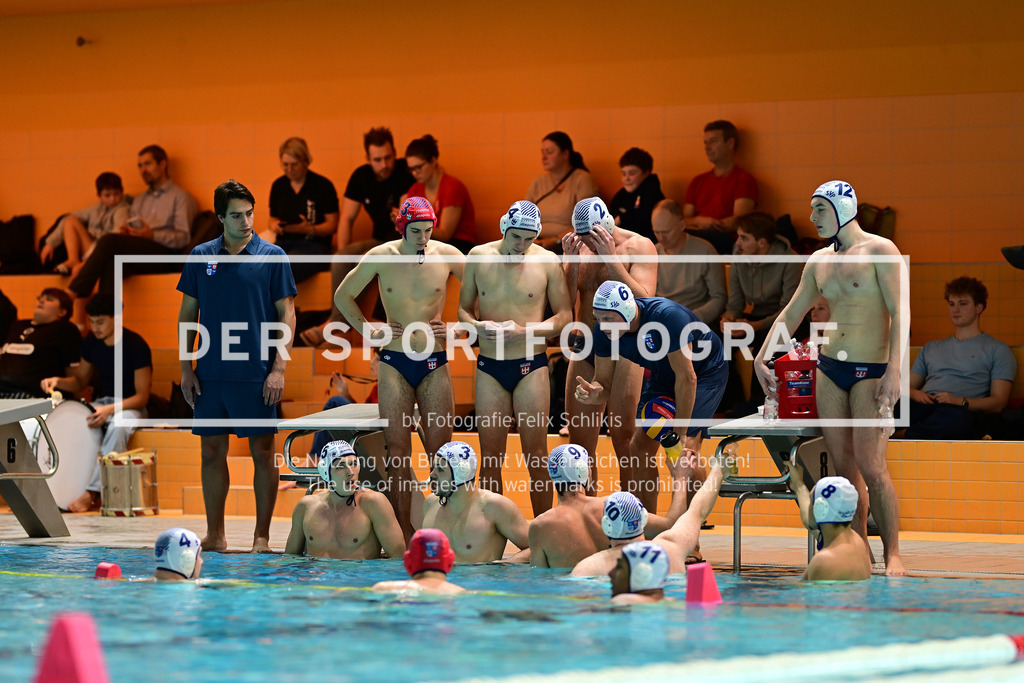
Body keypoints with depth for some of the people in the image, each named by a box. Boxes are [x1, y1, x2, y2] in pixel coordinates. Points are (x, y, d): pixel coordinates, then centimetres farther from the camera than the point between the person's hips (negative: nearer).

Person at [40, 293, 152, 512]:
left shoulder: (136, 346, -16)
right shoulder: (91, 342, 2)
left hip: (130, 406, -6)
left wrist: (110, 410, -32)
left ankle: (93, 492, -40)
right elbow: (80, 381, 16)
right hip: (101, 402, 6)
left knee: (118, 425, -41)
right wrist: (58, 381, -7)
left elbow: (142, 396, -17)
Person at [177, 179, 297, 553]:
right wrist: (186, 367, 5)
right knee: (212, 451, 6)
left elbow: (287, 314, -1)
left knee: (262, 450, 0)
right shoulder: (201, 256, 7)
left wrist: (279, 368, -9)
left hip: (256, 371, -3)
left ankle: (262, 536, 6)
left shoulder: (272, 256, 0)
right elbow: (187, 313, 12)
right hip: (211, 372, 3)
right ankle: (214, 534, 13)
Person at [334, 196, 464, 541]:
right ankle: (403, 536, 0)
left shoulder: (447, 256, -2)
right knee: (398, 452, -3)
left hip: (434, 364, 0)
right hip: (395, 363, 0)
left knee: (441, 451, -2)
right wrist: (368, 330, 5)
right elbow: (343, 296, 14)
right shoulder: (381, 257, 0)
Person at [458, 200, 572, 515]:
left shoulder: (546, 262, -2)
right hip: (489, 368, 2)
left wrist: (523, 331, -15)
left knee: (536, 454, -2)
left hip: (531, 367, -2)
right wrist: (477, 326, -11)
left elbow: (565, 316, 0)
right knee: (490, 455, 3)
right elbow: (463, 308, 12)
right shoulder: (479, 257, 4)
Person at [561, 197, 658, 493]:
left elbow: (645, 302, -18)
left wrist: (611, 259, -22)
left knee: (624, 439, -8)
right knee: (580, 441, 5)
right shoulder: (580, 248, 9)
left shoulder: (638, 247, -5)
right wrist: (572, 262, -11)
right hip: (585, 351, 5)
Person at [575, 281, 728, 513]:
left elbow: (686, 378, -32)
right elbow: (604, 382, -10)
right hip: (663, 378, 7)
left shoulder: (668, 316, -38)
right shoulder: (604, 330, -19)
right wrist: (592, 393, -36)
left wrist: (680, 433, -28)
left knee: (684, 448, -20)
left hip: (706, 372, -7)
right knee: (640, 446, -1)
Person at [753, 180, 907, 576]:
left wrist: (894, 370, -22)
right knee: (844, 468, 5)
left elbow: (900, 312, -13)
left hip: (870, 370, -6)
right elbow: (791, 313, 21)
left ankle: (893, 555, -8)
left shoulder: (880, 252, -6)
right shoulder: (819, 262, 13)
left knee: (871, 467, -13)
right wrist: (761, 359, 14)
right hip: (829, 368, 6)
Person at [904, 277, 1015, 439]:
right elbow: (908, 386, 29)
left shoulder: (997, 350, 19)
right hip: (924, 407, 4)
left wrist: (960, 402, -10)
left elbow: (998, 403, 8)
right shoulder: (931, 348, 36)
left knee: (956, 416, -47)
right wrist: (917, 394, 3)